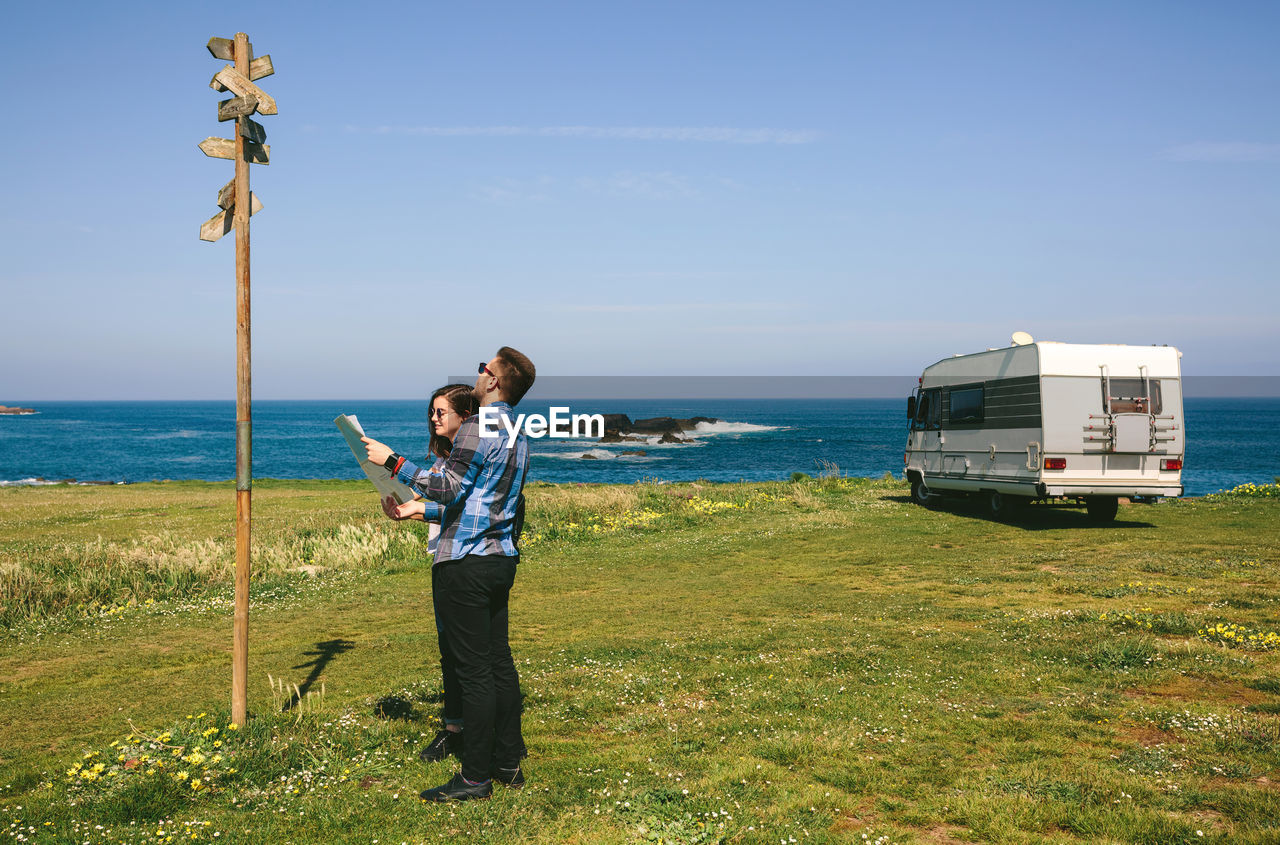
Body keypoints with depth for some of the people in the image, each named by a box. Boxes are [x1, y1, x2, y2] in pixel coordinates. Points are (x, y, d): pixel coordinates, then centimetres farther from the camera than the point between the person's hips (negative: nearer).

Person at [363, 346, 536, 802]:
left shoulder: (477, 427, -13)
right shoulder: (518, 434, 16)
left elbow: (449, 488, -19)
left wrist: (394, 461, -11)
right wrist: (420, 508, 23)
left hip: (467, 561, -9)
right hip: (502, 558, 9)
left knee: (474, 670, -4)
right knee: (499, 663, 14)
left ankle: (475, 777, 3)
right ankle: (508, 762, 22)